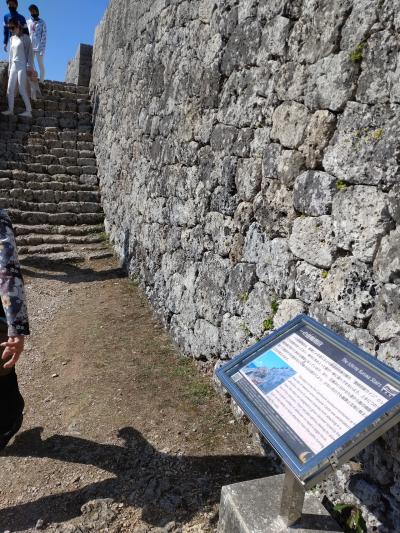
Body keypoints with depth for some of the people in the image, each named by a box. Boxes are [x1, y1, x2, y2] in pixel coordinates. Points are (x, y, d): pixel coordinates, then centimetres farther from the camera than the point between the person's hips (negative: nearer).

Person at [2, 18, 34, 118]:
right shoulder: (12, 38, 18)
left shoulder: (25, 38, -1)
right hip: (13, 66, 7)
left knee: (22, 90, -13)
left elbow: (30, 53, -5)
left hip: (22, 66, -7)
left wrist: (30, 67, -13)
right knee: (10, 89, -1)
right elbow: (11, 54, 20)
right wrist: (10, 68, 16)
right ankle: (10, 110, -2)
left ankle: (28, 111, -11)